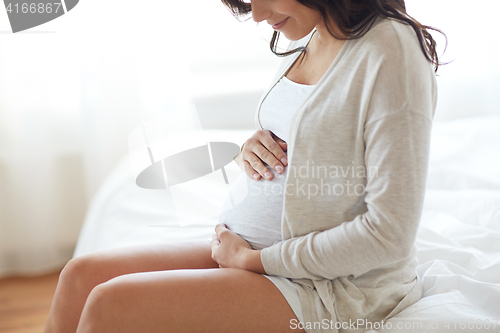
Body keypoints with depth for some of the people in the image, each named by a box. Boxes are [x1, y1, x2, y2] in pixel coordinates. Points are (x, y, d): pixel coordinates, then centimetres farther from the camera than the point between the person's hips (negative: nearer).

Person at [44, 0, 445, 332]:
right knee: (82, 275, -3)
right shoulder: (305, 41, 7)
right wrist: (253, 149, -2)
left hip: (337, 283, -8)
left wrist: (256, 259, -15)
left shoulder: (390, 48, -19)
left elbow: (389, 235, -22)